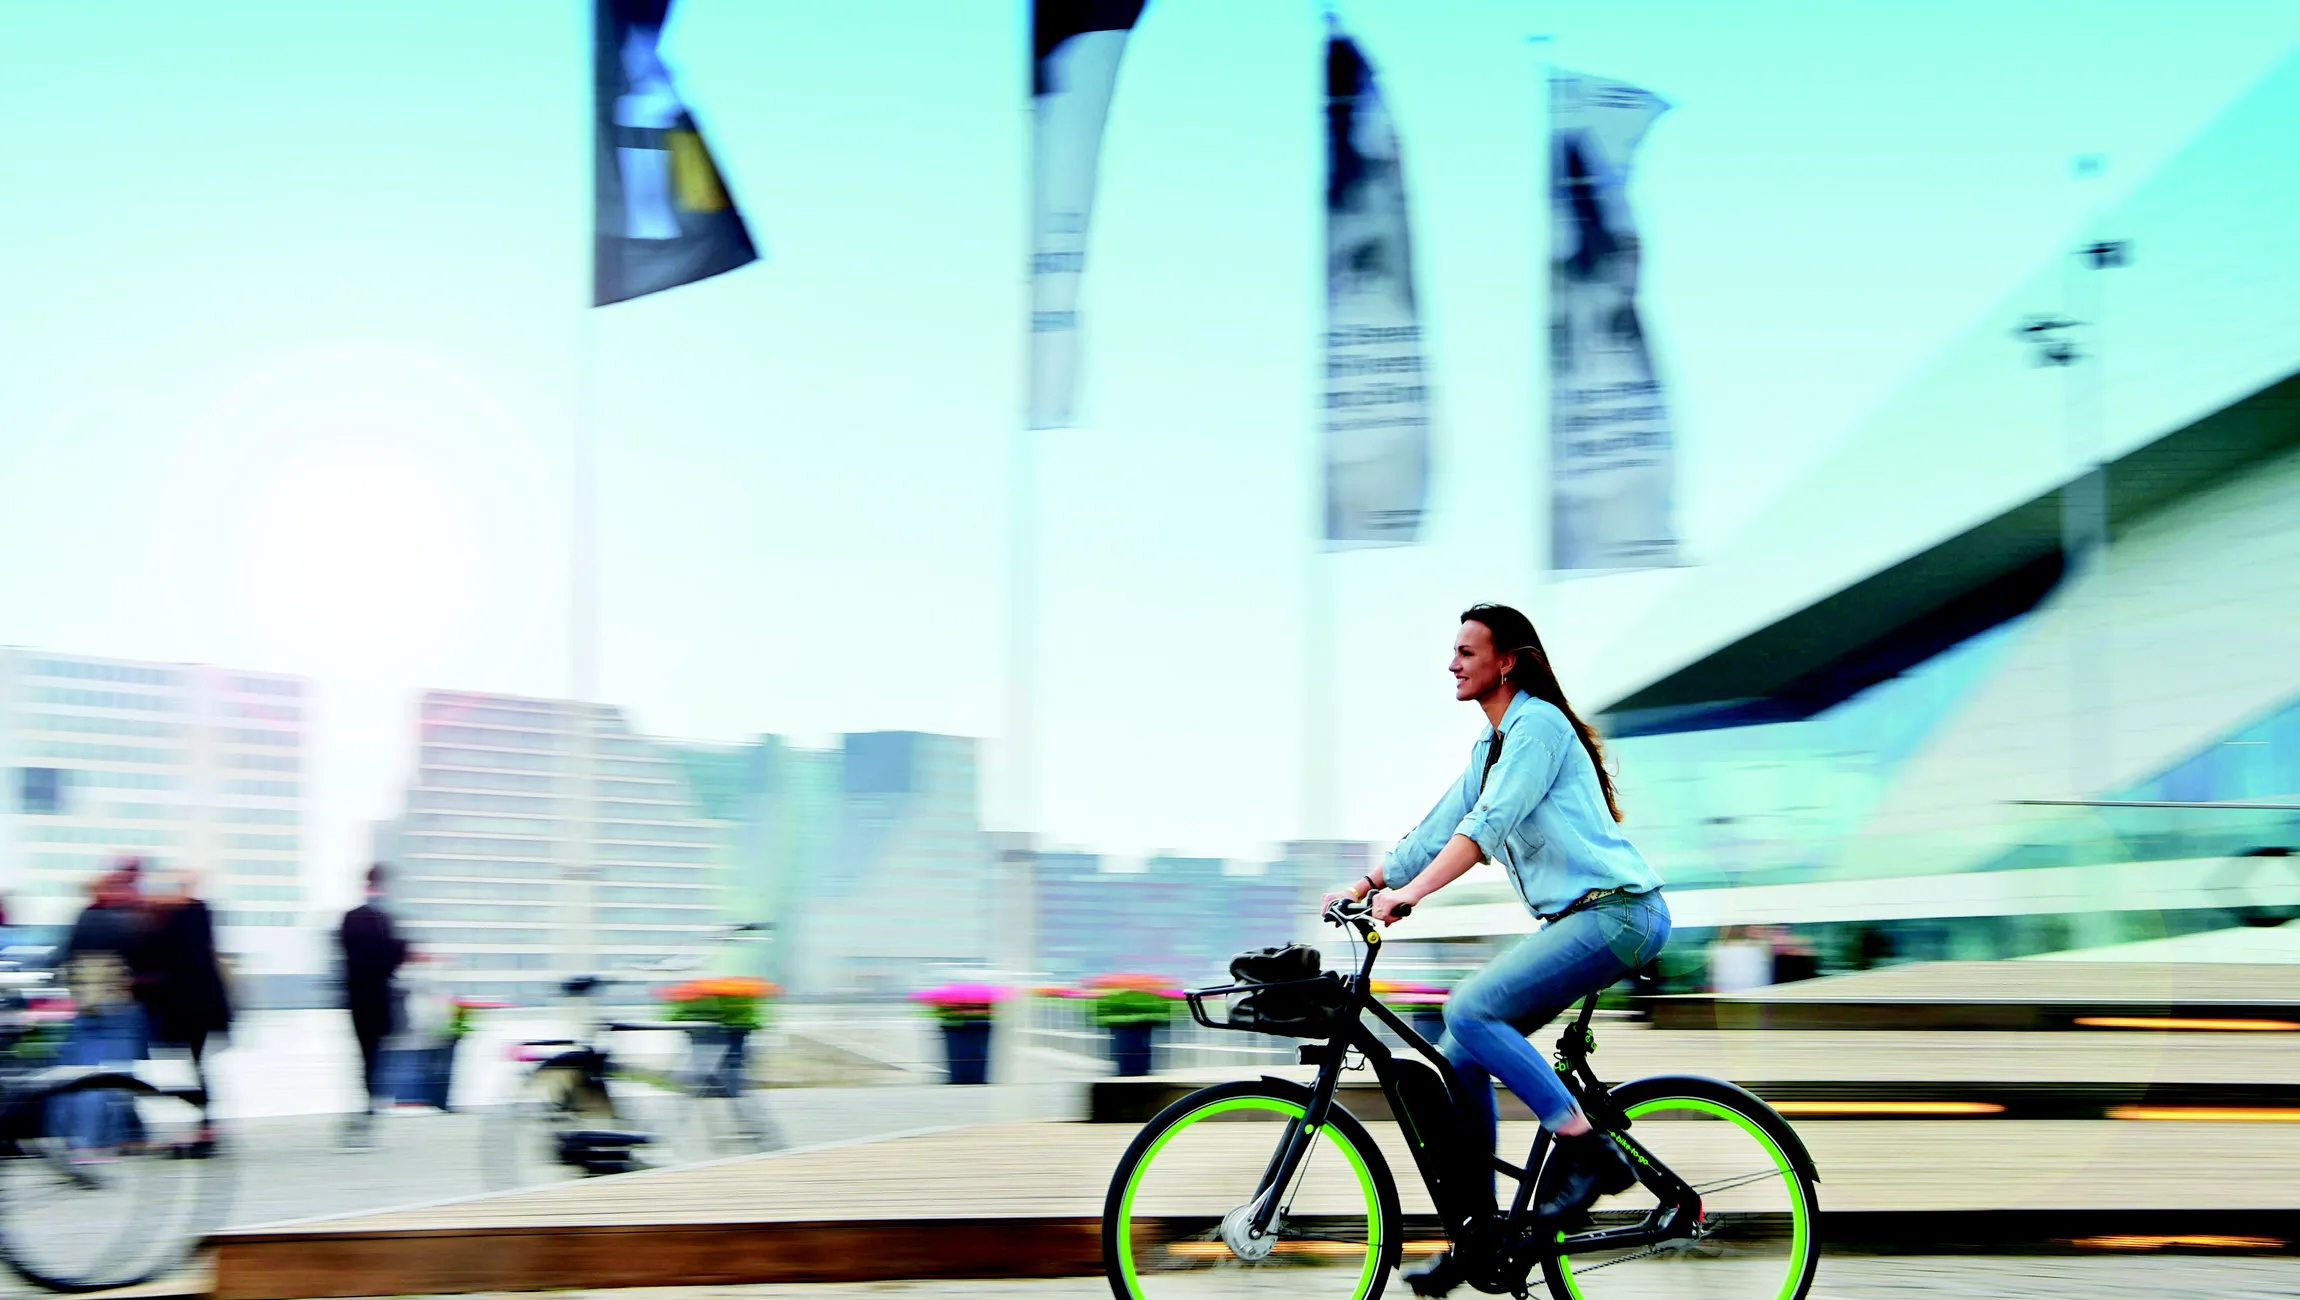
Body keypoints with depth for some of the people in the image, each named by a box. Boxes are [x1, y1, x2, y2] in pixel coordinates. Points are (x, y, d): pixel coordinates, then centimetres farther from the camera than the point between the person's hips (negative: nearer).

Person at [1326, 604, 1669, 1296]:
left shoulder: (1539, 725, -11)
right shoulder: (1490, 743, 18)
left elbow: (1489, 823, -23)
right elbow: (1441, 825, 21)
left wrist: (1411, 892, -31)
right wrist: (1365, 884, 13)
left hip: (1617, 912, -10)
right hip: (1572, 919, 10)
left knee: (1470, 1011, -24)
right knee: (1459, 1057, 2)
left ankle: (1590, 1152, -18)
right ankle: (1480, 1230, 9)